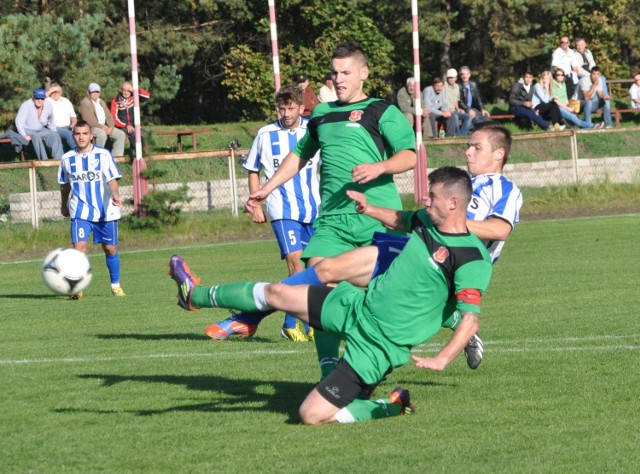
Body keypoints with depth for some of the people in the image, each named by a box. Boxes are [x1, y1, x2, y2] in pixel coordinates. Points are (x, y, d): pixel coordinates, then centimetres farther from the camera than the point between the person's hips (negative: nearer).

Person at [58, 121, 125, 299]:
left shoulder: (103, 155, -5)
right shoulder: (67, 159, 3)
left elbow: (112, 179, -13)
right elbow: (65, 185, 19)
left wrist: (115, 195, -32)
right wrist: (64, 205, 28)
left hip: (105, 211, -1)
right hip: (80, 212, 1)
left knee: (110, 249, 8)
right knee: (79, 246, -16)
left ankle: (115, 285, 27)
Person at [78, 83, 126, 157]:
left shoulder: (102, 102, 21)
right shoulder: (85, 103, -4)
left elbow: (109, 116, 16)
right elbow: (89, 119, -15)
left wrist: (111, 127, -4)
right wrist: (102, 127, -20)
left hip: (104, 127, 8)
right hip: (91, 127, -8)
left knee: (121, 134, -7)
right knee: (102, 134, -38)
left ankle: (116, 156, -9)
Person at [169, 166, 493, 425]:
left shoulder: (471, 259, -23)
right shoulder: (427, 221, 3)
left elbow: (471, 320, -29)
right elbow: (401, 220, 28)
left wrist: (442, 360, -41)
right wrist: (369, 209, 16)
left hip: (377, 345, -8)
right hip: (355, 307, 8)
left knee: (312, 415, -10)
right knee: (275, 293, 12)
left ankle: (391, 407, 8)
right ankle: (197, 296, 34)